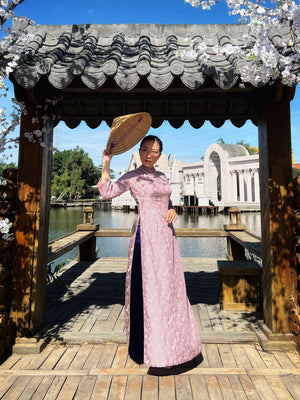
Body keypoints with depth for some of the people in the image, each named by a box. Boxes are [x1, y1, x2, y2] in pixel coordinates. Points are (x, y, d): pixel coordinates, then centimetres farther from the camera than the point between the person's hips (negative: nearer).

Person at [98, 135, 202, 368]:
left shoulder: (162, 177, 15)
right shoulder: (132, 177, -2)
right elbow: (107, 192, -13)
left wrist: (173, 211, 0)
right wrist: (106, 164, -16)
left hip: (166, 234, 7)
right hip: (146, 233, -7)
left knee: (170, 286, 15)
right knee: (150, 286, -2)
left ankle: (169, 344, 35)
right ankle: (153, 349, 16)